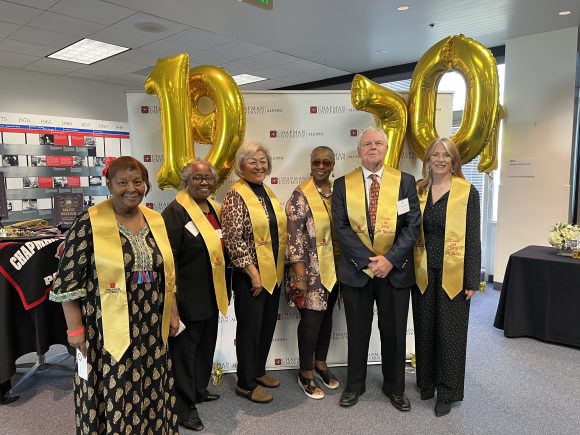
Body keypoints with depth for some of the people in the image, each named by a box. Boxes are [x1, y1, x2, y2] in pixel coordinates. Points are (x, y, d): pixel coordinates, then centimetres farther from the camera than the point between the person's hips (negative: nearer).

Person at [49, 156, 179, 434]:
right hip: (108, 328, -4)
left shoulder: (156, 221, 4)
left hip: (151, 327, 5)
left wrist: (172, 313, 12)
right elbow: (69, 280, -9)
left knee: (149, 389, 16)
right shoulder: (89, 223, -12)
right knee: (113, 393, 8)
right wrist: (75, 328, -10)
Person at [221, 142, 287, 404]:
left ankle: (258, 370, 38)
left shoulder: (268, 192, 10)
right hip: (250, 276, -7)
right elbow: (234, 240, -18)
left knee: (268, 325, 18)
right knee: (250, 328, 6)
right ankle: (245, 384, 24)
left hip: (273, 273, 8)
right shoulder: (235, 196, -13)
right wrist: (254, 274, -17)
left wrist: (279, 269, 12)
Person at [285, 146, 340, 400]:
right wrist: (299, 274, -18)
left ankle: (320, 363, 35)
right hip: (311, 269, -6)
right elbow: (294, 236, -15)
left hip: (333, 266, 6)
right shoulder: (301, 195, -12)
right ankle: (305, 373, 20)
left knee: (326, 315, 16)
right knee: (311, 318, 2)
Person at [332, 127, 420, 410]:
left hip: (396, 270, 0)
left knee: (394, 332, 12)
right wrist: (368, 260, -14)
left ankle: (394, 387, 33)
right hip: (356, 269, 0)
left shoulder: (405, 181, 2)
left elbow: (413, 225, -4)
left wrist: (390, 259, -15)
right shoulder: (343, 184, 1)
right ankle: (354, 385, 32)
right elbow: (341, 227, -6)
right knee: (357, 331, 13)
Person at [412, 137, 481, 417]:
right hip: (423, 273, 3)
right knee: (425, 330, 13)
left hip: (453, 274, -3)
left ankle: (447, 392, 23)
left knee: (450, 333, 6)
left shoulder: (467, 192, -5)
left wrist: (472, 280, -8)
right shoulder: (418, 190, 5)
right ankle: (426, 382, 32)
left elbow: (472, 237, -5)